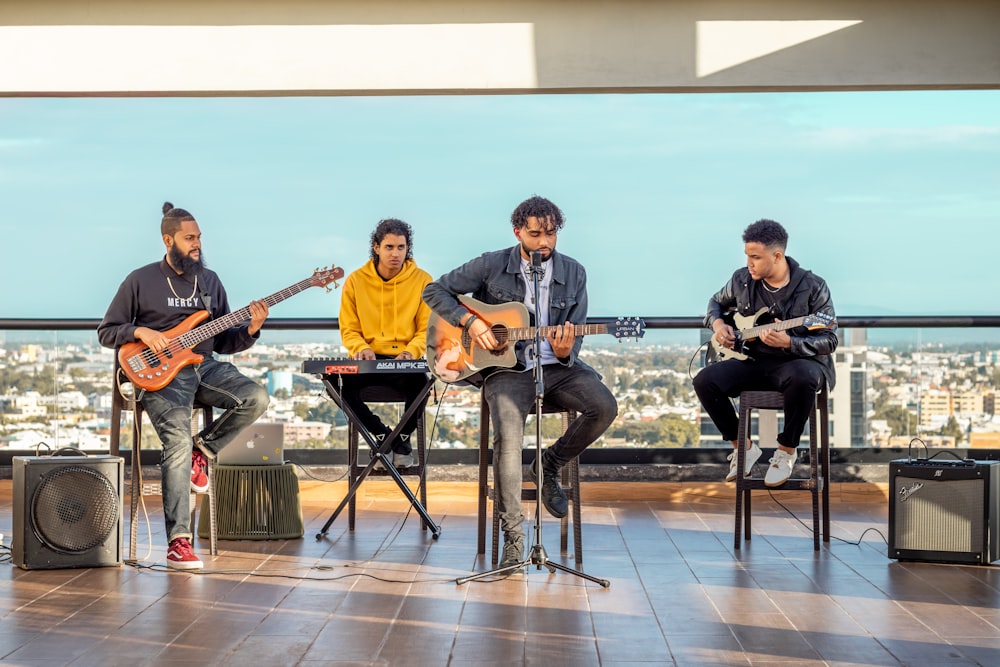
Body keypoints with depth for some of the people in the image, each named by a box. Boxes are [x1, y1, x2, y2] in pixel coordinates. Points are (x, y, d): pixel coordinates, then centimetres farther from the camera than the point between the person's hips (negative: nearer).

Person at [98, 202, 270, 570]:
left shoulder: (210, 281, 15)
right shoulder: (141, 281, 3)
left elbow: (222, 342, 15)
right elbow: (106, 331, 7)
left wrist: (250, 329, -5)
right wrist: (141, 332, -11)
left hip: (205, 366, 5)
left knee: (256, 398, -24)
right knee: (178, 441, -26)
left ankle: (203, 450, -1)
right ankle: (178, 541, -22)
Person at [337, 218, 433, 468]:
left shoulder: (422, 280, 2)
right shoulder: (356, 280, 4)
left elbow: (427, 329, 1)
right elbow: (348, 329, 7)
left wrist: (411, 351, -19)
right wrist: (362, 348, -15)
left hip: (406, 361, -1)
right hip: (368, 361, 1)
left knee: (419, 384, -35)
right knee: (345, 384, -31)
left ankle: (403, 437, 1)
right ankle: (383, 435, 0)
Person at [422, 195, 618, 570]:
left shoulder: (573, 273, 7)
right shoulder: (491, 266, -1)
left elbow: (576, 333, 6)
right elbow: (434, 291, 3)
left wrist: (565, 352, -19)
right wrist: (470, 321, -11)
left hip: (557, 367, 3)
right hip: (506, 367, -3)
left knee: (604, 407, -23)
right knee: (509, 434, -29)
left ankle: (551, 465, 4)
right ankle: (512, 537, -21)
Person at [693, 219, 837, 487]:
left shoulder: (813, 287, -11)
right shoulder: (742, 279, 1)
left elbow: (830, 340, -12)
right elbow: (716, 302, 22)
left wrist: (788, 342, -28)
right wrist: (718, 324, -1)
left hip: (798, 361, -4)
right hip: (752, 360, 4)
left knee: (803, 379, -41)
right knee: (705, 381, -21)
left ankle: (786, 451, -16)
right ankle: (743, 446, -1)